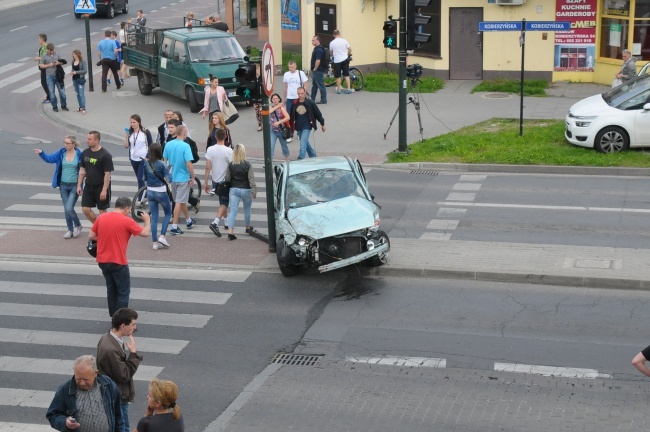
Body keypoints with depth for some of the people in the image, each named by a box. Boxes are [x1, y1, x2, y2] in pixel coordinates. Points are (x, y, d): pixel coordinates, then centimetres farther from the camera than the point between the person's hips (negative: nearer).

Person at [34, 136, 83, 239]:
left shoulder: (79, 154, -9)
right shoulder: (61, 153, 1)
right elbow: (49, 158, -1)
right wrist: (41, 153, -17)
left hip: (75, 186, -4)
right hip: (63, 185, 4)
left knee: (69, 209, -11)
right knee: (66, 209, 10)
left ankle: (77, 225, 14)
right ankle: (70, 230, 24)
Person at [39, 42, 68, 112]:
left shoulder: (56, 55, 8)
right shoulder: (44, 57, 0)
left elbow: (62, 62, 16)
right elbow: (41, 66, 1)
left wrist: (58, 63, -6)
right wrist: (49, 65, -12)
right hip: (49, 76, -2)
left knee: (62, 90, 2)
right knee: (52, 92, 2)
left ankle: (63, 106, 14)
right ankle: (54, 106, 13)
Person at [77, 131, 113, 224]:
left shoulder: (105, 155, -15)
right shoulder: (85, 153, 4)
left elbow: (107, 174, -16)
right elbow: (82, 170, 11)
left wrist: (104, 190, -20)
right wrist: (79, 185, 8)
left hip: (101, 187, -6)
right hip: (88, 186, 6)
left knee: (102, 210, 3)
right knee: (85, 209, 2)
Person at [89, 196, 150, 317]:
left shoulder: (101, 218, 2)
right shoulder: (127, 221, -12)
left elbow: (91, 236, 8)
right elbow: (145, 233, -7)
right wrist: (147, 220, 11)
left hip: (102, 261, 6)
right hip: (118, 262, -6)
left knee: (111, 290, 20)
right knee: (123, 292, 5)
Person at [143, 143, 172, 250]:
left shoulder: (146, 164, -2)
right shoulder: (161, 164, -17)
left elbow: (145, 179, 9)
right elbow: (169, 178, -15)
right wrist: (166, 179, 6)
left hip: (150, 192, 4)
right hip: (161, 192, -4)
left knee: (154, 217, 9)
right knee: (168, 213, 16)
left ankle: (155, 242, 8)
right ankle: (162, 236, 3)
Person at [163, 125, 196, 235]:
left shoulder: (168, 144, 0)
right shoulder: (185, 146, -19)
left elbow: (164, 160, 9)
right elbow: (189, 164, -22)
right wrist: (192, 177, -10)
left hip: (173, 177, 6)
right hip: (183, 177, -6)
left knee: (182, 201, 21)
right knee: (179, 202, 1)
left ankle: (188, 221, 38)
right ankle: (174, 227, 1)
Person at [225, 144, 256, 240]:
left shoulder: (230, 165, -4)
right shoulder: (248, 165, -11)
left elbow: (227, 179, 3)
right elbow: (251, 179, -11)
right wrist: (254, 190, -7)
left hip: (234, 190, 1)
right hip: (246, 190, -1)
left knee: (233, 211, -2)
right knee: (247, 209, 20)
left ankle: (230, 232, -14)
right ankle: (247, 227, 39)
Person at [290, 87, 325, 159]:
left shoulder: (310, 103, -8)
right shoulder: (294, 104, 1)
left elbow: (318, 114, 0)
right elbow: (291, 116, 11)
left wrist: (322, 124, 6)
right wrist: (291, 127, 14)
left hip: (307, 127, -5)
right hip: (298, 127, 5)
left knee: (303, 143, -15)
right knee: (305, 142, 18)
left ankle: (301, 158, -17)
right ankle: (313, 155, 36)